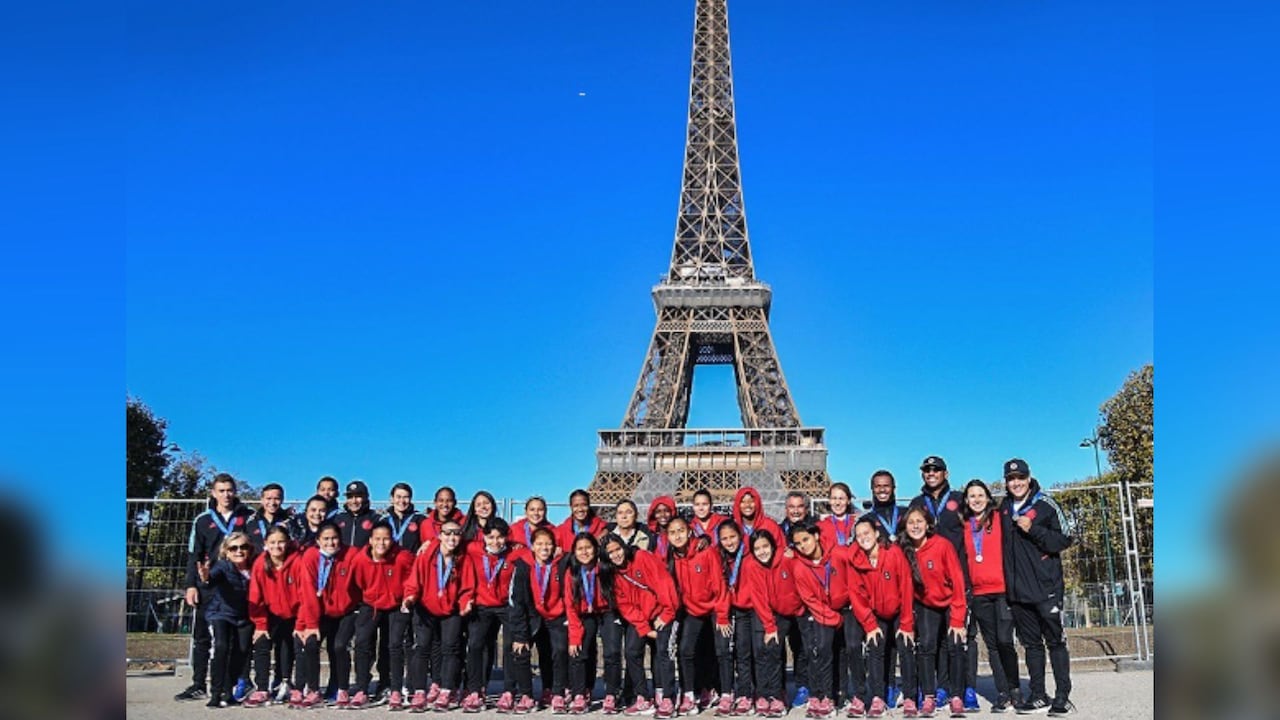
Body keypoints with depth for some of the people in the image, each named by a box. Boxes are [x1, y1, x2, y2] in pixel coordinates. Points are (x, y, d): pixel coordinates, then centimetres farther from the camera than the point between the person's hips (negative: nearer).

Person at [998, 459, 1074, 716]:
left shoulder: (1045, 505, -4)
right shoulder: (1004, 508, 11)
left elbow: (1064, 539, -7)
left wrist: (1033, 529, -17)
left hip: (1046, 587, -5)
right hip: (1017, 590, 5)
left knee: (1056, 641, -1)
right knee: (1031, 643, 10)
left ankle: (1062, 697, 4)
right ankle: (1038, 695, 17)